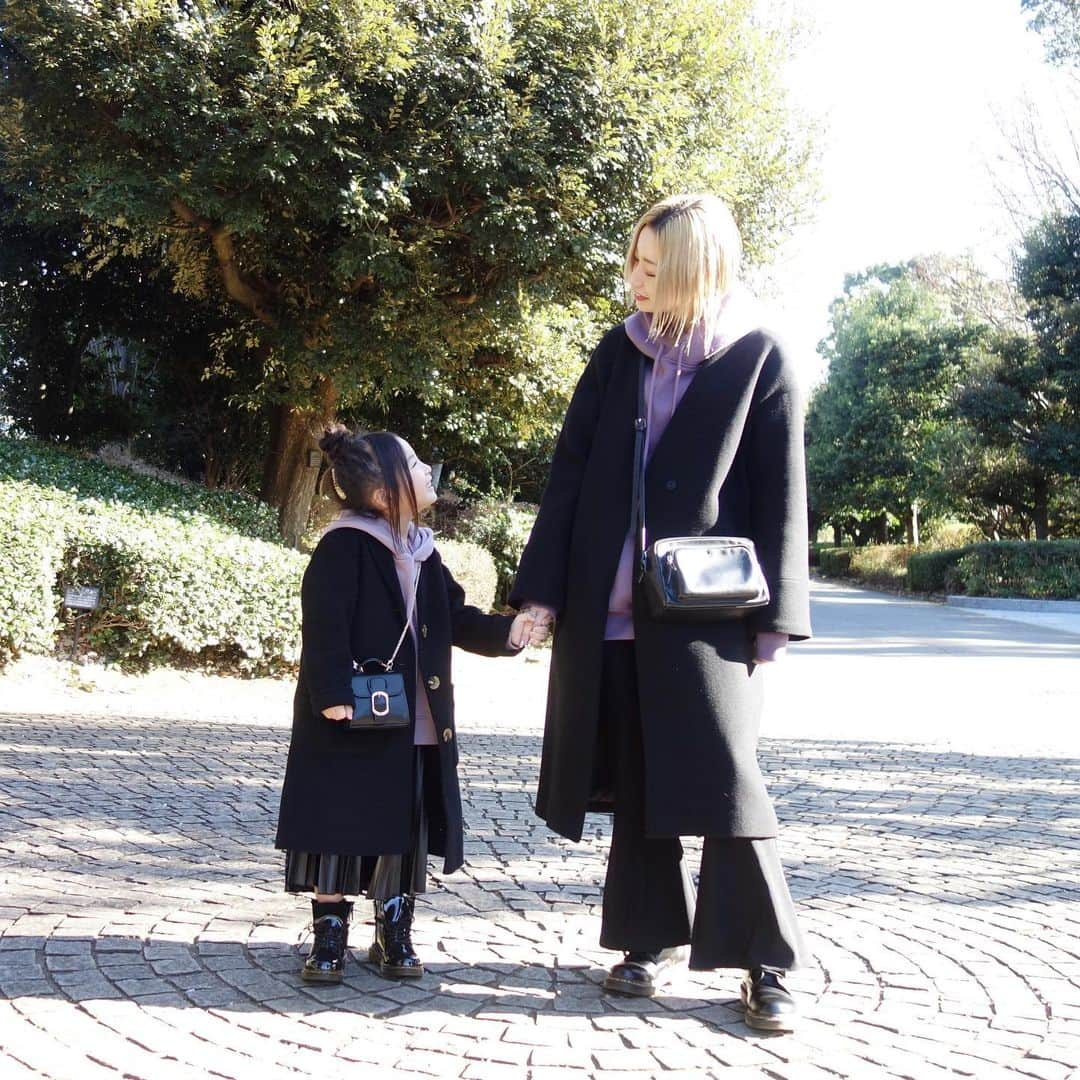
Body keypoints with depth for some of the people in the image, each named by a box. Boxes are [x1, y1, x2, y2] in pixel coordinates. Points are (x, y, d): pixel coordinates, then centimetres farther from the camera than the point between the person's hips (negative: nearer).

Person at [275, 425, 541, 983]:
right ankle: (329, 938, 15)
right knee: (341, 827, 2)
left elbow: (456, 618, 14)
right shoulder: (344, 547, -14)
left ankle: (395, 936, 25)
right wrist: (333, 697, -25)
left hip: (416, 725, 7)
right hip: (352, 723, -7)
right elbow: (324, 628, -18)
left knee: (407, 831, 12)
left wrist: (505, 632, -2)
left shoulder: (422, 551, 10)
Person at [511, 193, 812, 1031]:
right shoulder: (621, 351, 9)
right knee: (634, 777, 9)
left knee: (723, 774, -5)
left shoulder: (759, 358, -2)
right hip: (611, 607, 4)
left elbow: (782, 494, -3)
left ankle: (767, 960, 6)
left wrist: (776, 614, -8)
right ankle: (657, 936, 22)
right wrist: (542, 588, 0)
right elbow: (570, 473, 6)